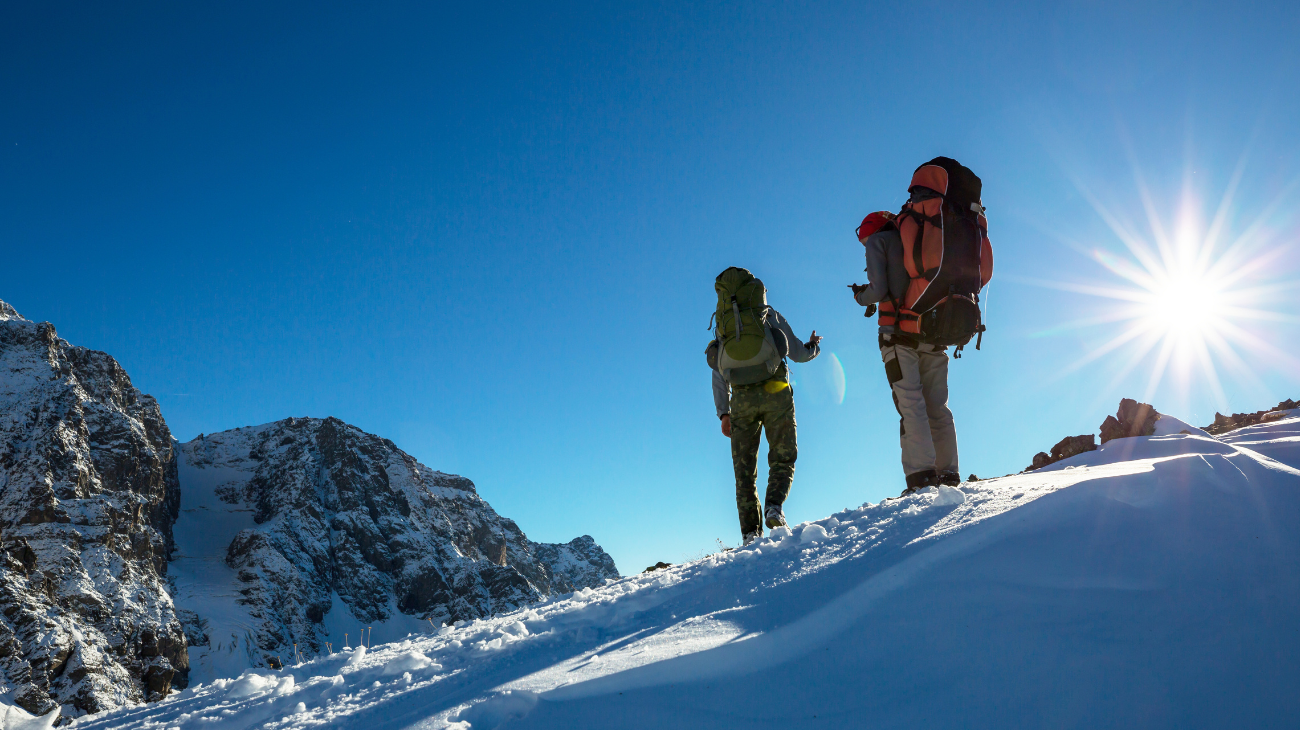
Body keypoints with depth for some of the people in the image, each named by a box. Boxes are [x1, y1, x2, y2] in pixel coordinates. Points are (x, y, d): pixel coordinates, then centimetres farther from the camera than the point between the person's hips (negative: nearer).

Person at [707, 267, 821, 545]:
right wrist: (813, 347, 33)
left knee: (745, 469, 7)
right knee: (783, 457, 8)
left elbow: (718, 376, 10)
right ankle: (774, 506, -17)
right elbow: (798, 354, 11)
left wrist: (723, 413, 11)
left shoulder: (722, 326, 14)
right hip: (775, 394, -2)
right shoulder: (770, 315, 8)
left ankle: (750, 532, 0)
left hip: (742, 400, 2)